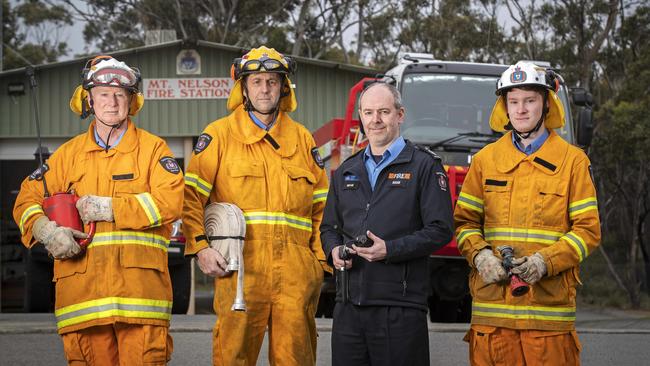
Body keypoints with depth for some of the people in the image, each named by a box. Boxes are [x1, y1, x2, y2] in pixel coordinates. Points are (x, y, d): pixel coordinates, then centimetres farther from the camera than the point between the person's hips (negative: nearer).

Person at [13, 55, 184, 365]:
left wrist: (109, 208, -8)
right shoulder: (70, 153, 19)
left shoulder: (152, 148, 11)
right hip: (81, 280, 2)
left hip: (139, 279, -2)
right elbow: (28, 199, 16)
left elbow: (170, 201, -4)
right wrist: (47, 231, -6)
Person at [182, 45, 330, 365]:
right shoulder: (220, 134, 7)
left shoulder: (301, 138, 18)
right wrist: (200, 247, -10)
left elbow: (322, 204, 18)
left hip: (295, 269, 3)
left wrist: (321, 258, 9)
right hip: (240, 266, -3)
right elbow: (190, 196, 2)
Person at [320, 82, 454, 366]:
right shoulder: (346, 171, 19)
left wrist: (390, 249, -17)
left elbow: (440, 230, -6)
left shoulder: (424, 166, 2)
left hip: (400, 308, -5)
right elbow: (329, 227, 26)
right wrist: (334, 250, 2)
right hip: (348, 306, 5)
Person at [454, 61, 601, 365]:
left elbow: (588, 230, 2)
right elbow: (464, 220, 13)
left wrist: (545, 260, -13)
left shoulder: (572, 160, 5)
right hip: (491, 301, 2)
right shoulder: (485, 160, 12)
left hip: (549, 303, -2)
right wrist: (480, 254, -8)